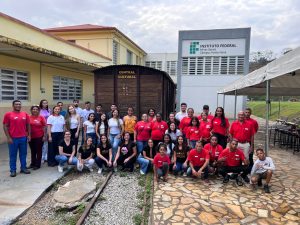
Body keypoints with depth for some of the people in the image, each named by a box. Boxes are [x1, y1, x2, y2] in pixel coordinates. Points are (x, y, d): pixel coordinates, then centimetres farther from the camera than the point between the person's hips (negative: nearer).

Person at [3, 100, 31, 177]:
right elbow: (5, 126, -4)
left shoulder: (25, 114, 5)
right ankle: (13, 170, 17)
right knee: (13, 155, 7)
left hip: (23, 138, 3)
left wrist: (29, 135, 4)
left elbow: (28, 125, 11)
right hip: (13, 138, -3)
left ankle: (23, 168, 24)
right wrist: (8, 137, -9)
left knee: (23, 154, 12)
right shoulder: (8, 114, -4)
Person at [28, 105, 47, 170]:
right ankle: (33, 163, 28)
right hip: (31, 137, 3)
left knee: (39, 151, 6)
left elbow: (44, 127, -4)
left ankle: (37, 165, 15)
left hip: (39, 137, -3)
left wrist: (44, 136, -7)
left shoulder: (41, 117, -5)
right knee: (33, 151, 15)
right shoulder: (29, 117, 0)